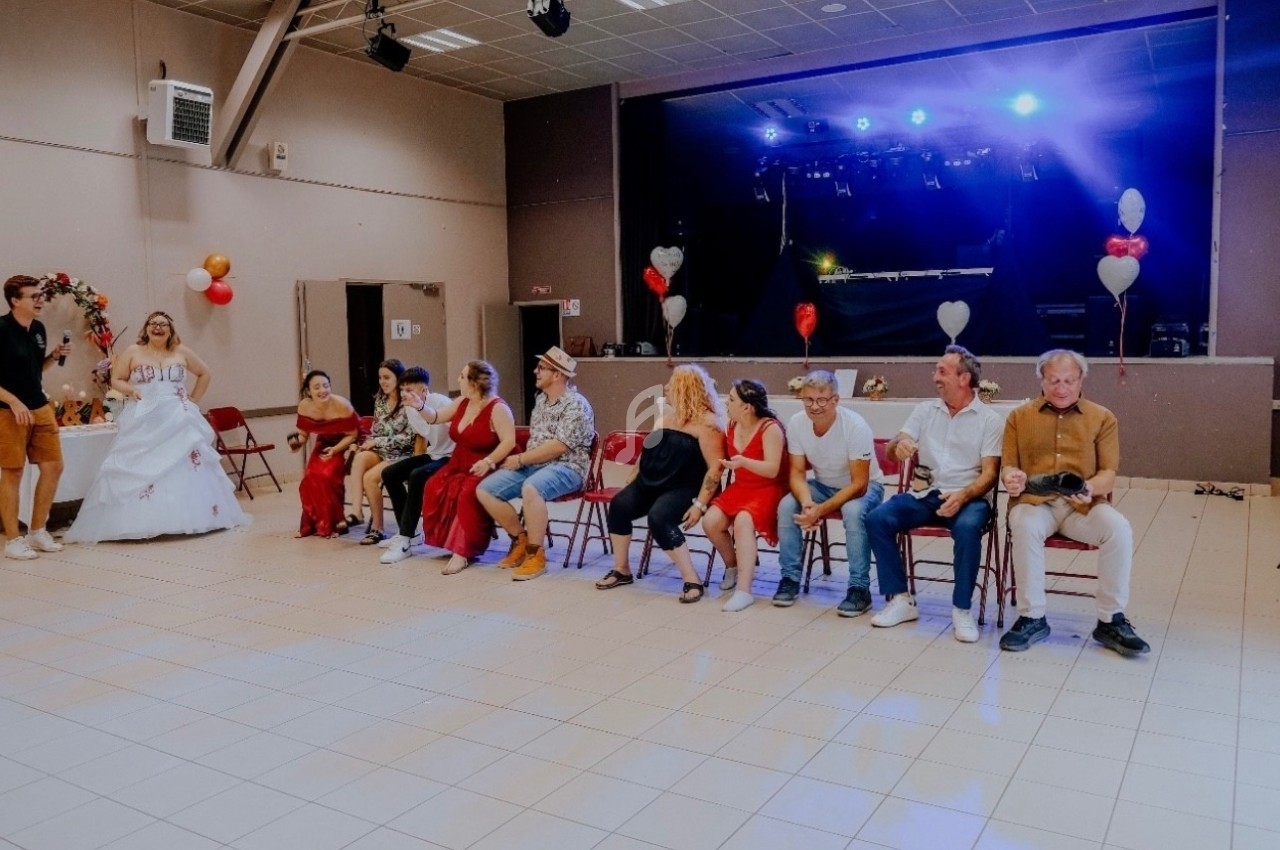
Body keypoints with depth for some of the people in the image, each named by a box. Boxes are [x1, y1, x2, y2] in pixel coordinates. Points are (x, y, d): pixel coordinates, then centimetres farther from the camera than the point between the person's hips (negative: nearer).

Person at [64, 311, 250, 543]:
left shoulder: (182, 352, 9)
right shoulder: (133, 352, 5)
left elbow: (204, 374, 19)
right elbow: (116, 380, 8)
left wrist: (193, 400, 10)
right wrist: (130, 390, -12)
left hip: (179, 422, 2)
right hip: (144, 423, -1)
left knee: (184, 468, -2)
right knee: (140, 470, -8)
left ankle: (189, 517, 4)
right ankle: (138, 521, -10)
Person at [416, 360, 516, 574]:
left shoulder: (497, 408, -12)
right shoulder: (462, 402, 11)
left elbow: (509, 441, -19)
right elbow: (435, 418, 20)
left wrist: (488, 461, -29)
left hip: (485, 469, -7)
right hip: (459, 465, 7)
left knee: (467, 493, -35)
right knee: (434, 487, -20)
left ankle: (462, 550, -34)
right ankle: (454, 541, -12)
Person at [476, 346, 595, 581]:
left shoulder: (576, 405, -12)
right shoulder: (541, 399, 15)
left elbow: (558, 446, -20)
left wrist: (521, 459, -15)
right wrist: (522, 460, 4)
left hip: (566, 468, -8)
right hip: (533, 465, 8)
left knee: (530, 489, -39)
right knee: (485, 490, -7)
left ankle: (536, 554, -23)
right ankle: (521, 539, 9)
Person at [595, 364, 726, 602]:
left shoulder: (706, 422, -11)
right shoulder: (665, 415, 15)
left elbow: (715, 468, -17)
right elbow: (649, 449, 25)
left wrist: (700, 504, -23)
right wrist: (634, 474, 15)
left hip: (685, 488, -7)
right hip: (652, 483, 7)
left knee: (659, 518, -34)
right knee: (619, 505, -19)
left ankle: (693, 581, -24)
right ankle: (621, 570, -3)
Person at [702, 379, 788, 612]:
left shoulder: (770, 428, -16)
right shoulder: (733, 425, 6)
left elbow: (772, 470, -23)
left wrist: (743, 461, -35)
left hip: (769, 489, -7)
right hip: (740, 487, 7)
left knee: (743, 521, -35)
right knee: (711, 521, -18)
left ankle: (744, 590, -34)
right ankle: (732, 565, 11)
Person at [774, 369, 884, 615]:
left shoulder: (855, 426, -29)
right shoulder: (796, 424, -16)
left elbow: (859, 483, -26)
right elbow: (797, 473, -10)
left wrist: (821, 510, -35)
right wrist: (807, 503, -32)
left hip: (864, 486, -4)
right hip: (823, 485, 4)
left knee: (854, 511, -36)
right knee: (787, 506, -22)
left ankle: (859, 588, -22)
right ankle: (790, 578, -6)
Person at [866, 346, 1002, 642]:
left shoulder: (989, 419, 1)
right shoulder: (925, 410, 12)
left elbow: (990, 473, -6)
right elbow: (892, 448, 4)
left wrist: (963, 496, -26)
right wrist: (899, 445, -22)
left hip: (967, 497, -3)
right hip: (923, 494, 4)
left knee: (967, 527, -37)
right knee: (877, 518, -22)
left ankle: (962, 609, -21)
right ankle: (900, 599, -13)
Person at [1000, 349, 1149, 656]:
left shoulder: (1102, 418, 9)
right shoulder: (1019, 417, 11)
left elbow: (1109, 474, 2)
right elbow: (1008, 467, 8)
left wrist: (1090, 487, -22)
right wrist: (1012, 477, -18)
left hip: (1083, 505, 1)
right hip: (1035, 501, -1)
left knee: (1118, 528, -30)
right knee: (1025, 525, -35)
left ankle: (1110, 620, -14)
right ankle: (1032, 618, -21)